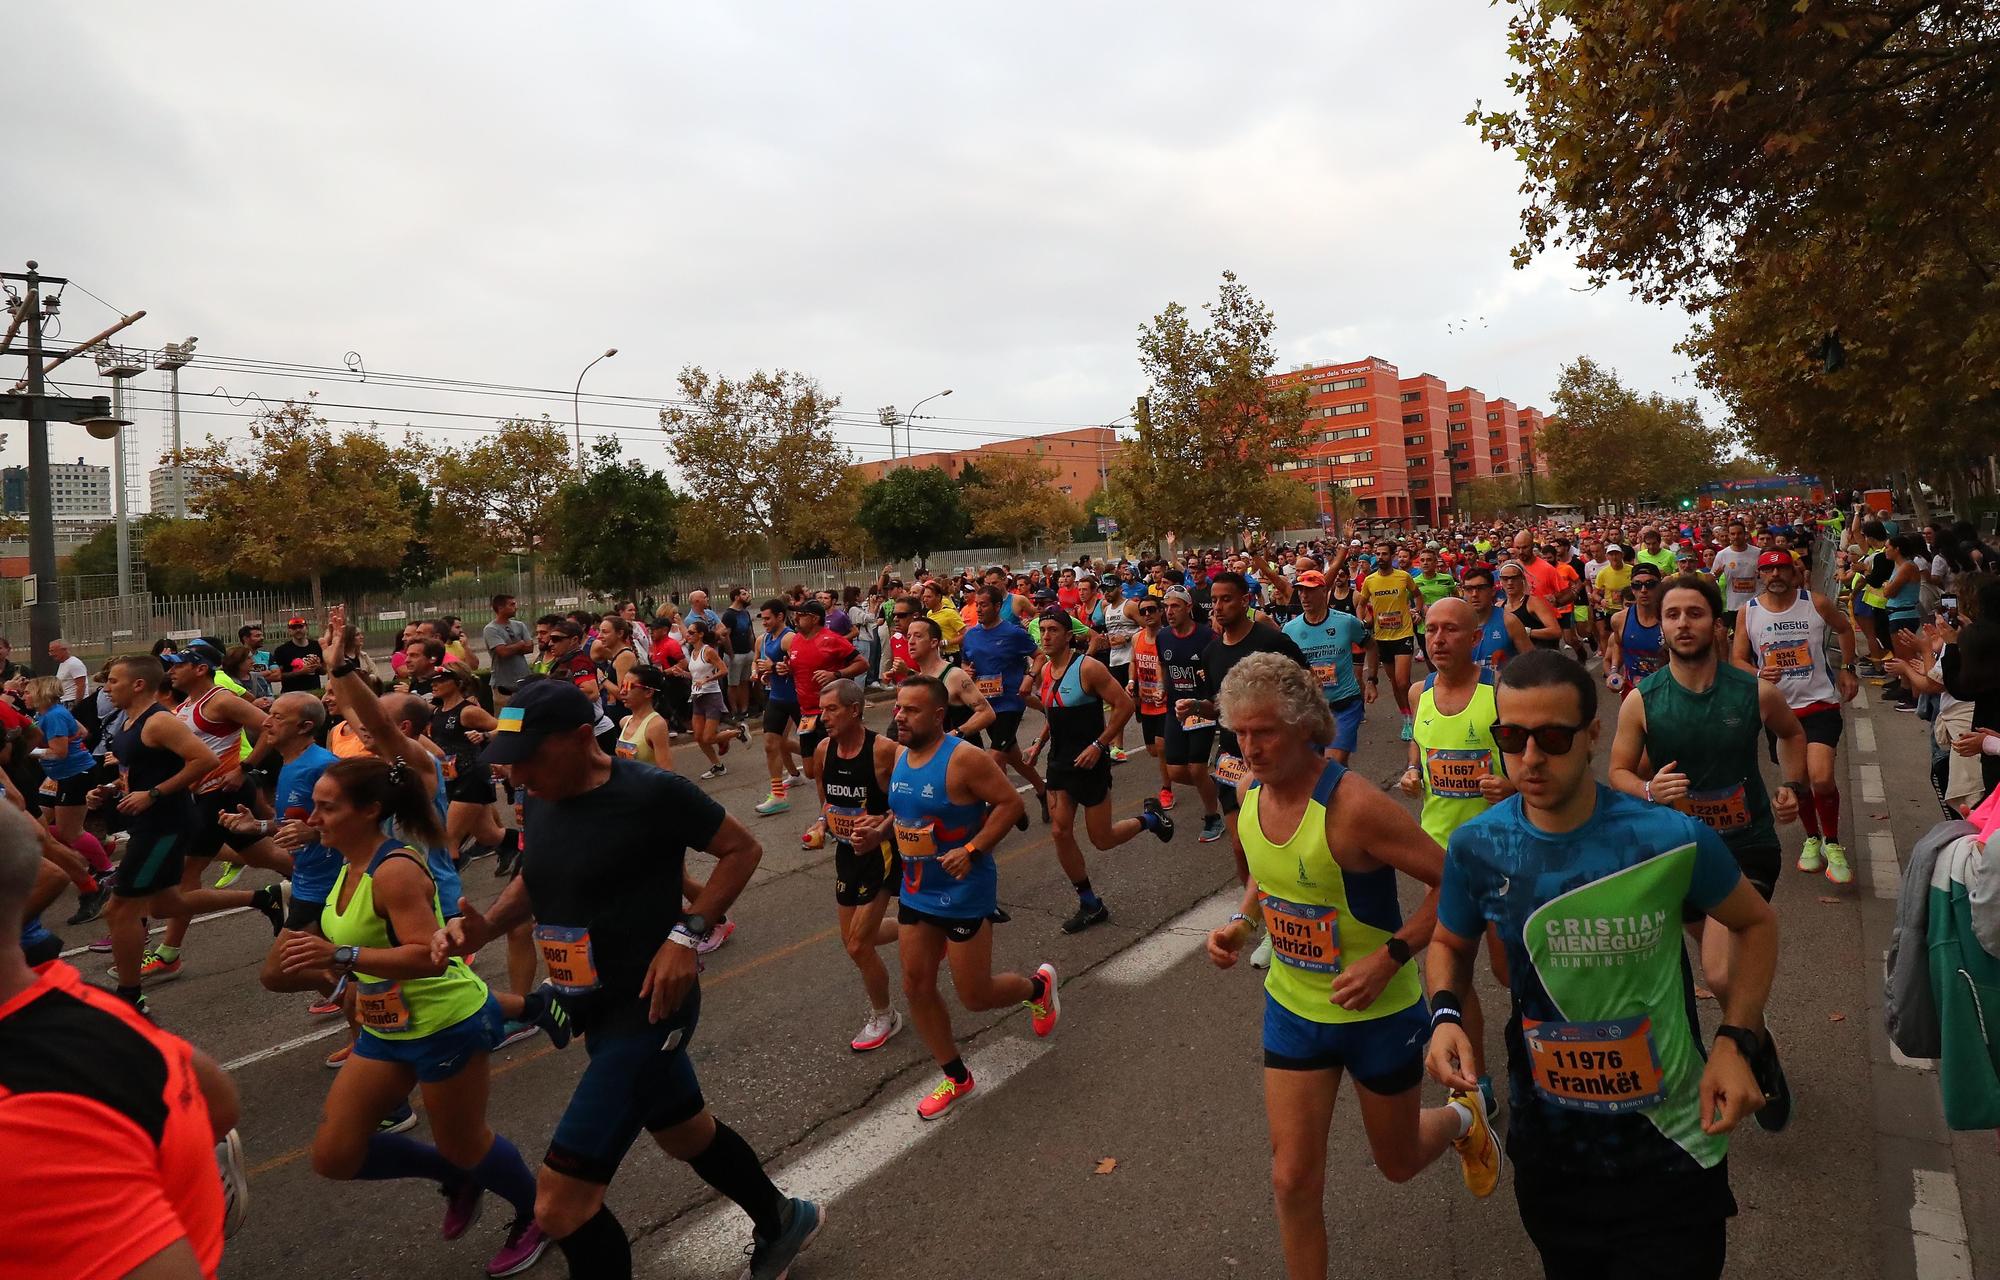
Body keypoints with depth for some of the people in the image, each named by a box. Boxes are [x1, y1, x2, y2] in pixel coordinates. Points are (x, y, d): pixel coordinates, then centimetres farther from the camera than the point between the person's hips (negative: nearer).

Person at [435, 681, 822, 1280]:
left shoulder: (651, 791, -23)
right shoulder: (538, 801, -1)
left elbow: (743, 848, -13)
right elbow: (533, 881, 15)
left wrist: (686, 934, -22)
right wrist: (485, 926, -5)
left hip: (649, 1006, -8)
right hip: (595, 1007, 8)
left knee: (558, 1204, -8)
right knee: (685, 1133, 26)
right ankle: (781, 1221, 51)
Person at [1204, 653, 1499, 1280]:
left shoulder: (1354, 805, -29)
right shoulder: (1250, 789, -8)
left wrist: (1389, 957, -27)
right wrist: (1240, 923, -5)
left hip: (1379, 1012, -4)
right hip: (1293, 1007, 4)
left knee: (1398, 1162, 21)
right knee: (1293, 1179, 5)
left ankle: (1462, 1118, 53)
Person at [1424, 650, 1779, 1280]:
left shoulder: (1672, 840, -19)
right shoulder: (1477, 846, -13)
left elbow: (1754, 923, 0)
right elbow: (1450, 944, 4)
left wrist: (1733, 1042, -11)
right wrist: (1445, 1016, -15)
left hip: (1669, 1147, -2)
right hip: (1546, 1143, 2)